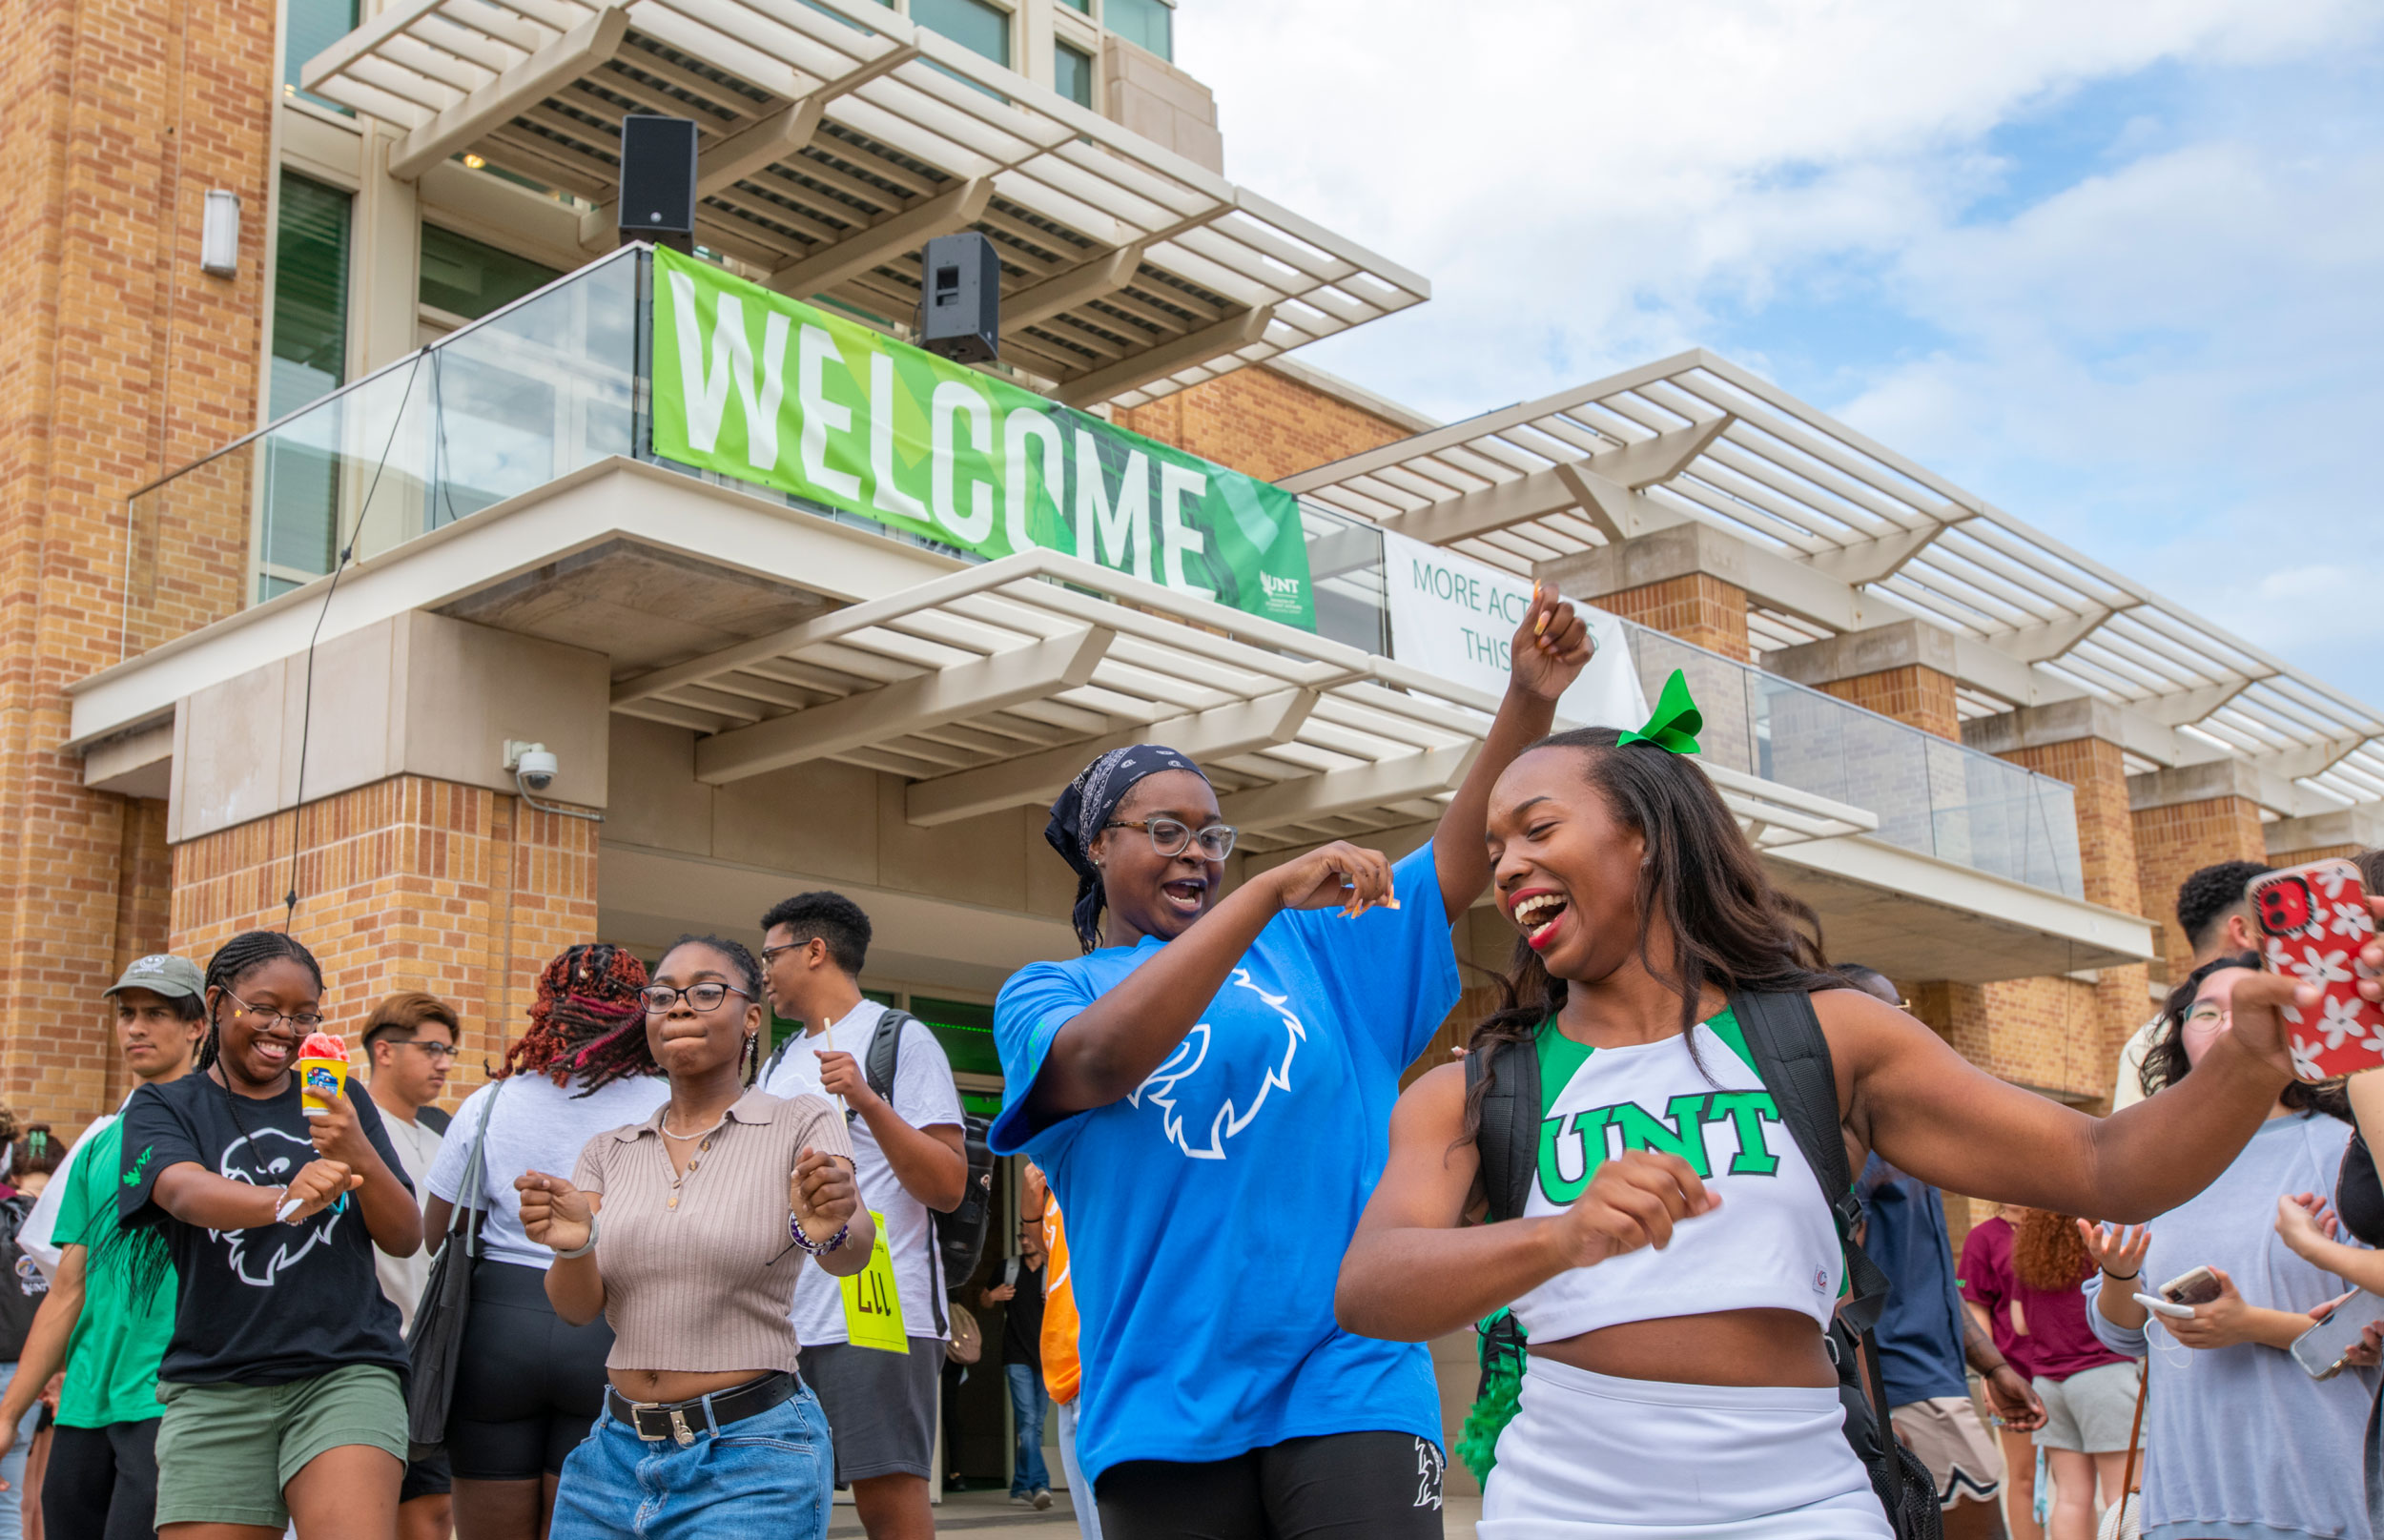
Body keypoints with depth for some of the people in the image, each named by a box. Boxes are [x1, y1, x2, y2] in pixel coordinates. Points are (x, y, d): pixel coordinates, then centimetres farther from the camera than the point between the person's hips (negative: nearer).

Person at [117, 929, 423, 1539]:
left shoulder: (340, 1104, 14)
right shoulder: (163, 1108, 8)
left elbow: (406, 1238, 7)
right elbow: (184, 1191, -15)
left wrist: (361, 1157, -14)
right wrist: (283, 1201, -37)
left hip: (347, 1372, 0)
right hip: (215, 1388, 0)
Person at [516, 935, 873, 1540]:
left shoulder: (800, 1125, -4)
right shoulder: (608, 1153, 9)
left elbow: (852, 1253, -20)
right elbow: (578, 1305, -2)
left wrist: (830, 1229, -44)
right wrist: (573, 1245, -25)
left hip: (753, 1464, -4)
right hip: (616, 1455, 4)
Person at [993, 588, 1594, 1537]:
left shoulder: (1306, 944, 13)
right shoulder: (1042, 992, 7)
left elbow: (1457, 865, 5)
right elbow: (1103, 1060, -15)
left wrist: (1528, 701, -9)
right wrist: (1271, 890, -20)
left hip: (1348, 1382, 1)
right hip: (1165, 1414, 0)